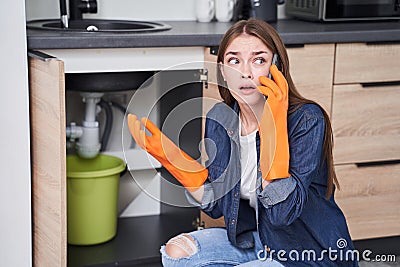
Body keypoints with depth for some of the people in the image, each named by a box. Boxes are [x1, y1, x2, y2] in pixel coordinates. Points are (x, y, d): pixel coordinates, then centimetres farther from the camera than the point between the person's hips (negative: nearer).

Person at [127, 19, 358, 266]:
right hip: (256, 238, 6)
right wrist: (171, 156, -11)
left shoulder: (307, 120, -22)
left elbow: (281, 213, -30)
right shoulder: (219, 119, -4)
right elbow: (217, 205, 0)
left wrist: (273, 129, -35)